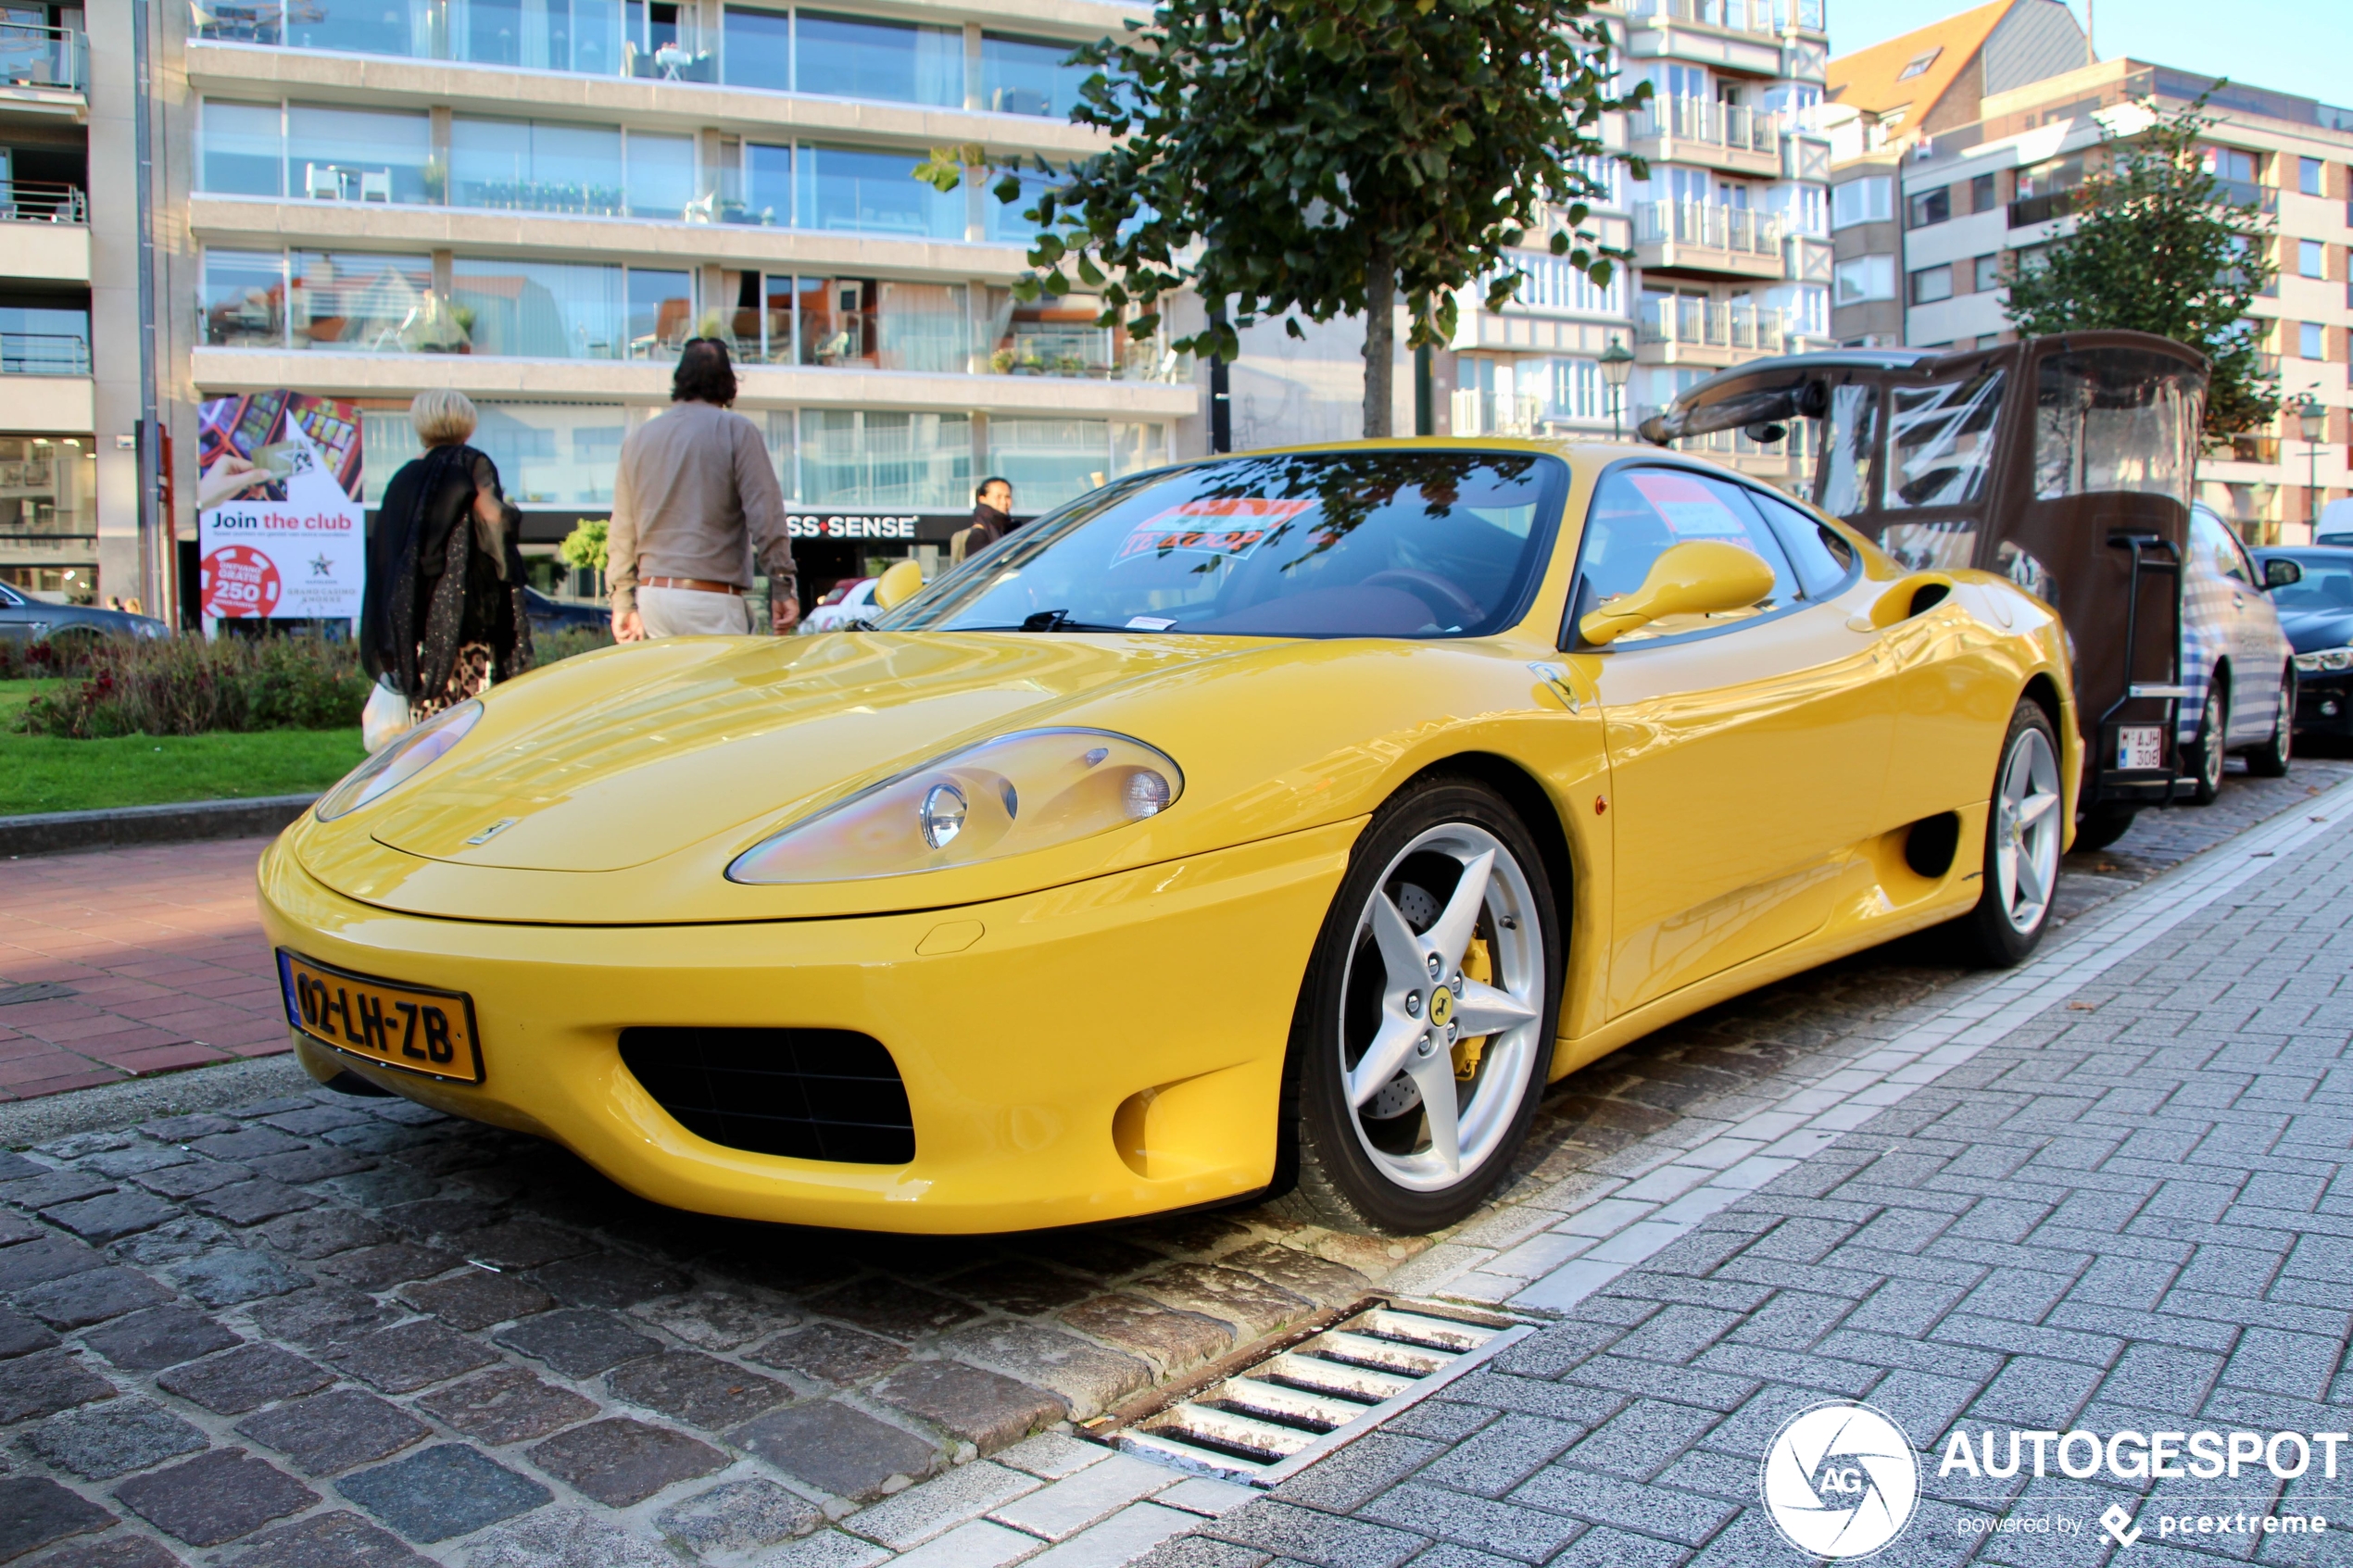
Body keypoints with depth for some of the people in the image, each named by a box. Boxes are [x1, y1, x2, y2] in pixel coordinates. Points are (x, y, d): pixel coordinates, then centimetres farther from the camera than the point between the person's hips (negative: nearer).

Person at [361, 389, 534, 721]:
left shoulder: (405, 478, 13)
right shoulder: (471, 465, 0)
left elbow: (384, 554, 13)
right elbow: (493, 520, -15)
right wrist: (511, 512, 9)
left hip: (415, 616, 5)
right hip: (467, 611, -5)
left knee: (428, 709, 6)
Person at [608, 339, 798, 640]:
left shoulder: (638, 438, 13)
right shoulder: (736, 430, -2)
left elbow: (621, 532, 14)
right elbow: (766, 516, -9)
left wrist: (623, 603, 19)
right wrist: (783, 588, -6)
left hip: (651, 595, 6)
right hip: (711, 601, -5)